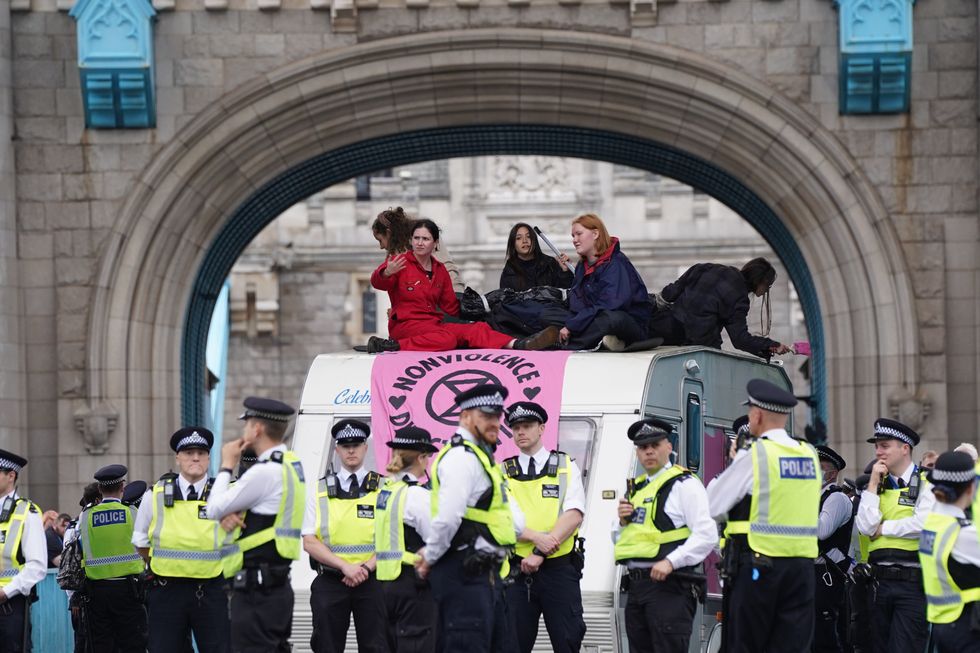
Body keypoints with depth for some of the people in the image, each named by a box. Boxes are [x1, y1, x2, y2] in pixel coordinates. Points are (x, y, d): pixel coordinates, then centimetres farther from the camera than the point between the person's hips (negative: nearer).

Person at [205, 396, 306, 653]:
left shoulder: (265, 472, -17)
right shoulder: (291, 466, 15)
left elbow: (213, 509, -10)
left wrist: (227, 465, 2)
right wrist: (228, 514, -4)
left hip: (257, 587, -10)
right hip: (278, 584, 10)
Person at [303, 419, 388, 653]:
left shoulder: (382, 489, 6)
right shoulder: (320, 491, 8)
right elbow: (309, 542, 1)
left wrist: (366, 568, -14)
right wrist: (345, 566, -12)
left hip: (371, 581, -1)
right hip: (329, 583, 1)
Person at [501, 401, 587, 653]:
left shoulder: (566, 467, 6)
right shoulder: (502, 473, 8)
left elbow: (574, 515, -6)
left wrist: (539, 554, -15)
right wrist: (537, 538, -19)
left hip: (559, 568, -1)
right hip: (517, 569, 1)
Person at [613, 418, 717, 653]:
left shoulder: (684, 485, -4)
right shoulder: (635, 488, 21)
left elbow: (706, 535, -13)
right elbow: (619, 540, 28)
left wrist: (671, 562, -22)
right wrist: (622, 522, 6)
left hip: (668, 585, -8)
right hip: (636, 586, 8)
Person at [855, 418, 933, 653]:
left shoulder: (926, 483, -1)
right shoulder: (877, 485, 15)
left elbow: (923, 525, -16)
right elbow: (866, 526, 0)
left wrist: (883, 528, -4)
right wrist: (874, 483, 0)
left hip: (912, 583, -6)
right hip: (879, 581, 6)